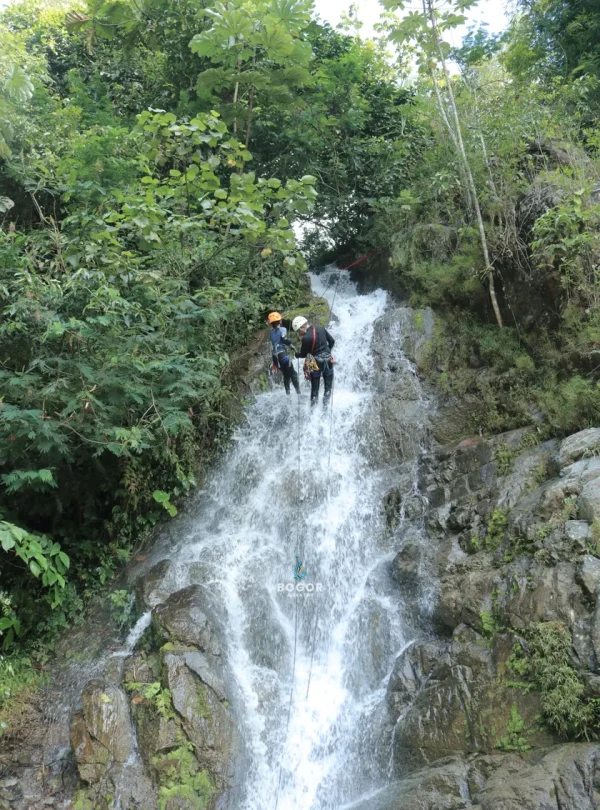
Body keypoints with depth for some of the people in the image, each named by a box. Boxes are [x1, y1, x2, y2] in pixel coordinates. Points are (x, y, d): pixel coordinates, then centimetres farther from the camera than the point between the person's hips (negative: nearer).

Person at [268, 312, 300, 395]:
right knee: (292, 374, -3)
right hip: (283, 354, -6)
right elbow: (284, 339, -18)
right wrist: (291, 344, -6)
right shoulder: (282, 329, -3)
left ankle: (287, 393, 12)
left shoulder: (271, 332, 15)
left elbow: (272, 344, 16)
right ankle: (298, 391, -11)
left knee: (286, 375, 16)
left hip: (275, 356, 6)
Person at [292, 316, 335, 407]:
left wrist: (296, 354, 14)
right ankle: (325, 406, 16)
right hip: (328, 360, 4)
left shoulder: (306, 338, -17)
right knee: (328, 387, 15)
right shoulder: (322, 329, -1)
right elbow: (332, 341, 9)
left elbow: (303, 354, -7)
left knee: (315, 388, 10)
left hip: (317, 363, -4)